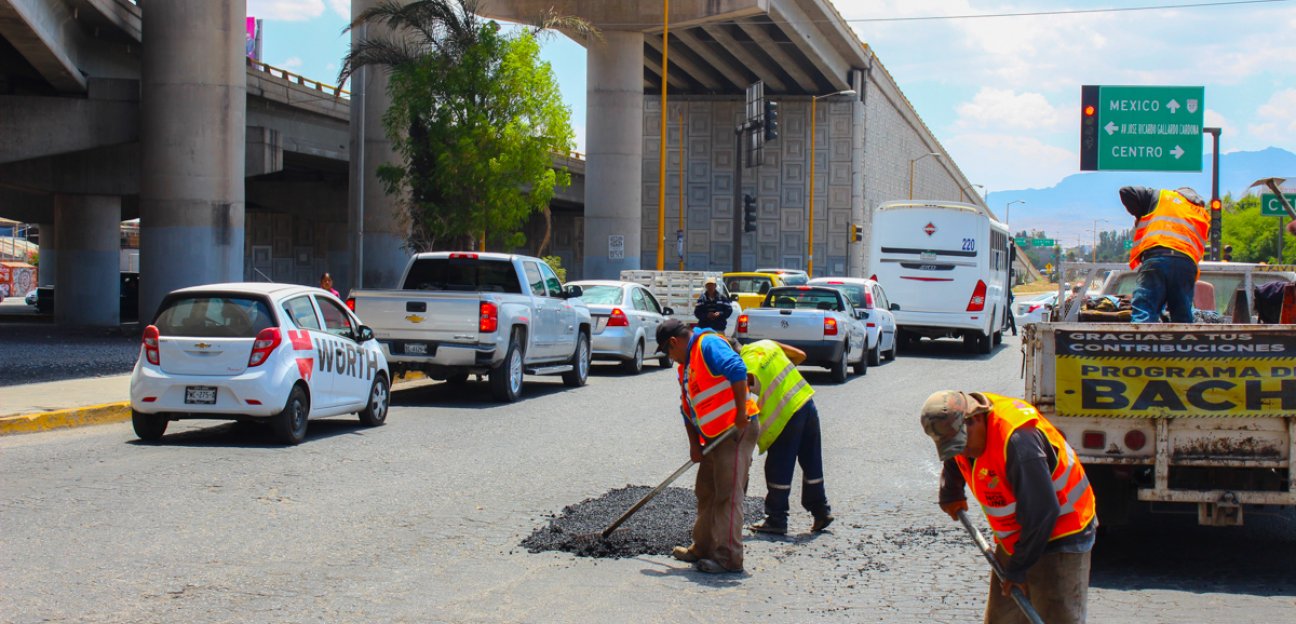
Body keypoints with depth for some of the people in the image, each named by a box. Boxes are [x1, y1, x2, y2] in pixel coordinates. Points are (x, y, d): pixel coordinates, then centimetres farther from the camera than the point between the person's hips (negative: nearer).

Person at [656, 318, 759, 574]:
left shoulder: (709, 345, -12)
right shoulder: (686, 366, 19)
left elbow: (738, 370, -27)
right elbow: (688, 410, 20)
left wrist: (741, 413, -25)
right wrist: (694, 445, 12)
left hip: (736, 430, -10)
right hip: (714, 436, 10)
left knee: (728, 494, -9)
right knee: (706, 493, 17)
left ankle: (729, 558, -8)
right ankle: (703, 548, 27)